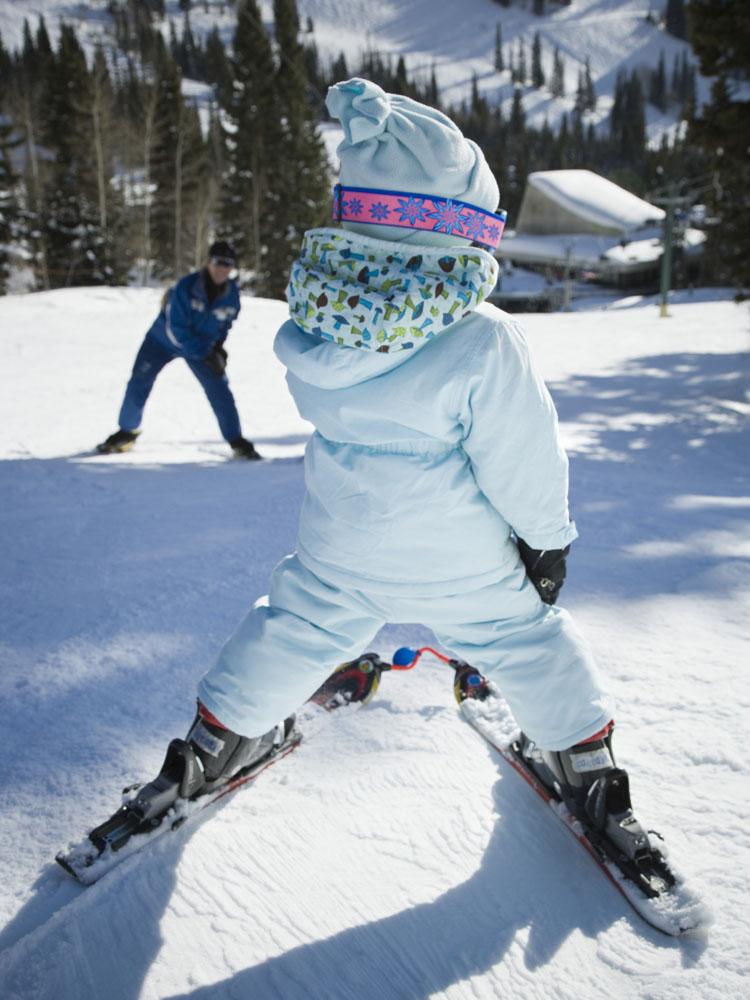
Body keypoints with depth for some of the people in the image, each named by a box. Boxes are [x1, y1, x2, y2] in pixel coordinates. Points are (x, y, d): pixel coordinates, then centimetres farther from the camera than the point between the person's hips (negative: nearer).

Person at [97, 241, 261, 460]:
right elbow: (175, 329, -28)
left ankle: (237, 442, -3)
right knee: (138, 384, -3)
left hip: (205, 345, 2)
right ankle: (127, 432, 20)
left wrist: (218, 347, -9)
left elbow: (226, 322, 5)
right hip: (164, 338, -2)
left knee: (219, 388, -13)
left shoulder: (232, 294, -17)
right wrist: (204, 354, -30)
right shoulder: (186, 287, -29)